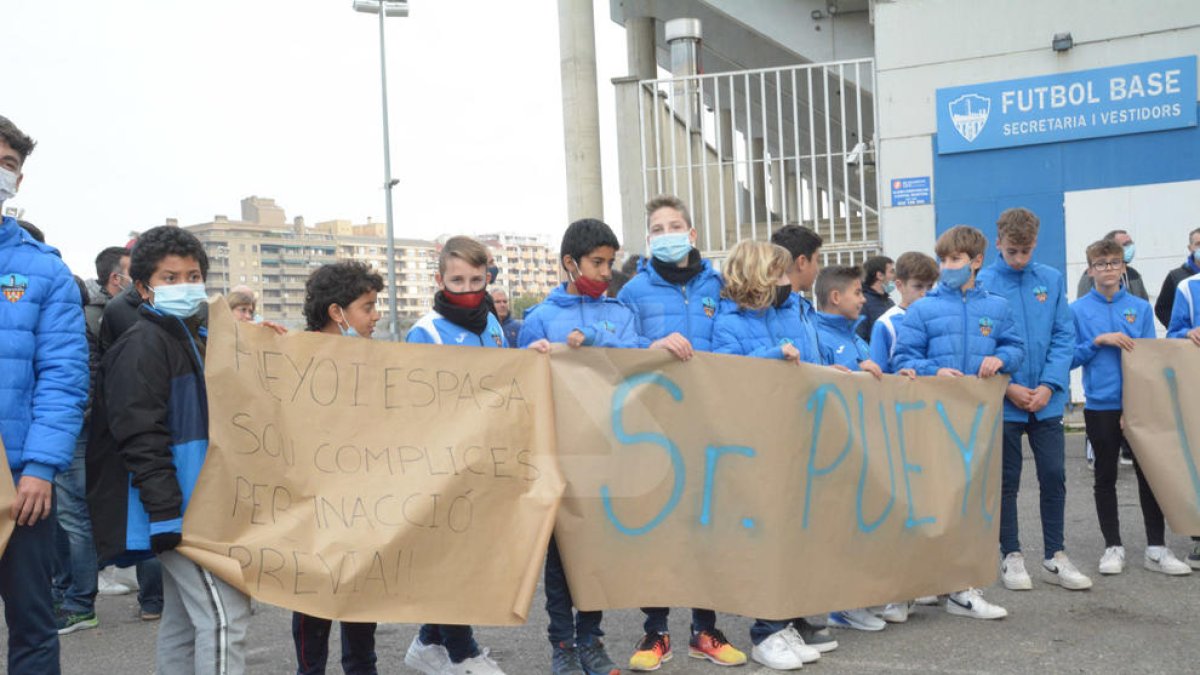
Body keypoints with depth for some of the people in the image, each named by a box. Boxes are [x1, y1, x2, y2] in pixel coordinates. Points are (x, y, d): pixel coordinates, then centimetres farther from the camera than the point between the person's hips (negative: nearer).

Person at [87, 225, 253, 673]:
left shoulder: (198, 339, 16)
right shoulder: (143, 345, -11)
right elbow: (141, 439, -19)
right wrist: (165, 514, -23)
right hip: (179, 511, -9)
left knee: (184, 621, 14)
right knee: (225, 615, -12)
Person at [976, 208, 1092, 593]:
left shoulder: (1051, 280, 2)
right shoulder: (982, 284, -7)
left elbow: (1064, 337, 1)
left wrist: (1049, 385, -10)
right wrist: (1007, 387, -14)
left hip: (1047, 400, 3)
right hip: (1003, 402, -2)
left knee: (1054, 476, 6)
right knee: (1007, 481, 8)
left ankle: (1054, 557, 19)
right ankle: (1011, 555, 20)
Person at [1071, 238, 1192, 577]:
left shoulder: (1140, 308, 3)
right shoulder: (1078, 310, -2)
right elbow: (1070, 357, -4)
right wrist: (1099, 340, -17)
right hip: (1100, 406, -1)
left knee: (1149, 473, 4)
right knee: (1106, 476, 8)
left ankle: (1156, 548, 13)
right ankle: (1113, 546, 18)